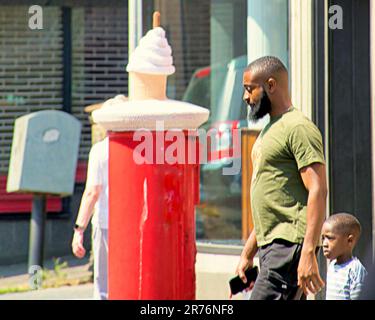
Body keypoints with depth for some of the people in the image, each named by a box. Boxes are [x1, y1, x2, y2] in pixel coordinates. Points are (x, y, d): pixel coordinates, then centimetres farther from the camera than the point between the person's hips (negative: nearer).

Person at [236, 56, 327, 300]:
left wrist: (308, 253, -25)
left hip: (291, 245, -10)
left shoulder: (298, 128, -10)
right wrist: (247, 254, 24)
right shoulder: (270, 130, 22)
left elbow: (318, 191, -18)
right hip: (271, 245, 10)